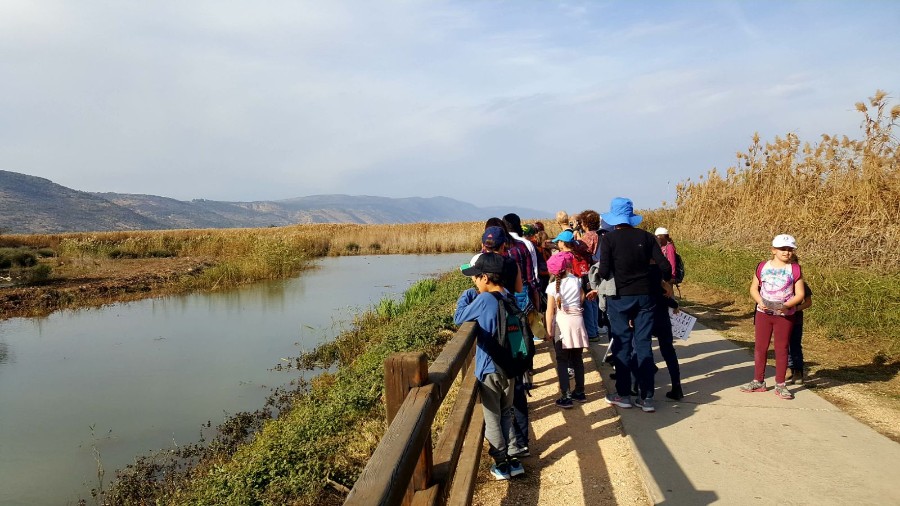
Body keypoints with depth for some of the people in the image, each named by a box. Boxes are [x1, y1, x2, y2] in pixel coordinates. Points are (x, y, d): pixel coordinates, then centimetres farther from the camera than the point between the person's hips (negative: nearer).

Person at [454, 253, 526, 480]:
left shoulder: (484, 299, -20)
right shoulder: (509, 297, 0)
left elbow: (459, 318, -8)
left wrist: (466, 296, 3)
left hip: (489, 369, -6)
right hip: (509, 367, 6)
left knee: (492, 418, 9)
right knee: (506, 414, 20)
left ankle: (502, 463, 17)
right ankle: (511, 459, 28)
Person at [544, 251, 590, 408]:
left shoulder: (552, 287, -9)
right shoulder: (576, 280, -2)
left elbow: (550, 311, -10)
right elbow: (582, 298, 11)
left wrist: (549, 330, -6)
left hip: (562, 324, -3)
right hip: (577, 321, 3)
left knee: (562, 361, 2)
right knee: (577, 358, 16)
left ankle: (565, 397, -2)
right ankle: (579, 392, 27)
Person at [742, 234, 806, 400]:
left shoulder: (795, 270, -3)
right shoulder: (762, 267, 1)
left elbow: (800, 294, -4)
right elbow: (753, 288, 6)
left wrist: (787, 305, -21)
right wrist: (760, 301, -13)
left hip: (785, 315, -2)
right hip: (763, 313, 2)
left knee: (782, 349, 5)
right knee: (760, 347, 8)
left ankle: (780, 385, 15)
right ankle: (758, 382, 20)